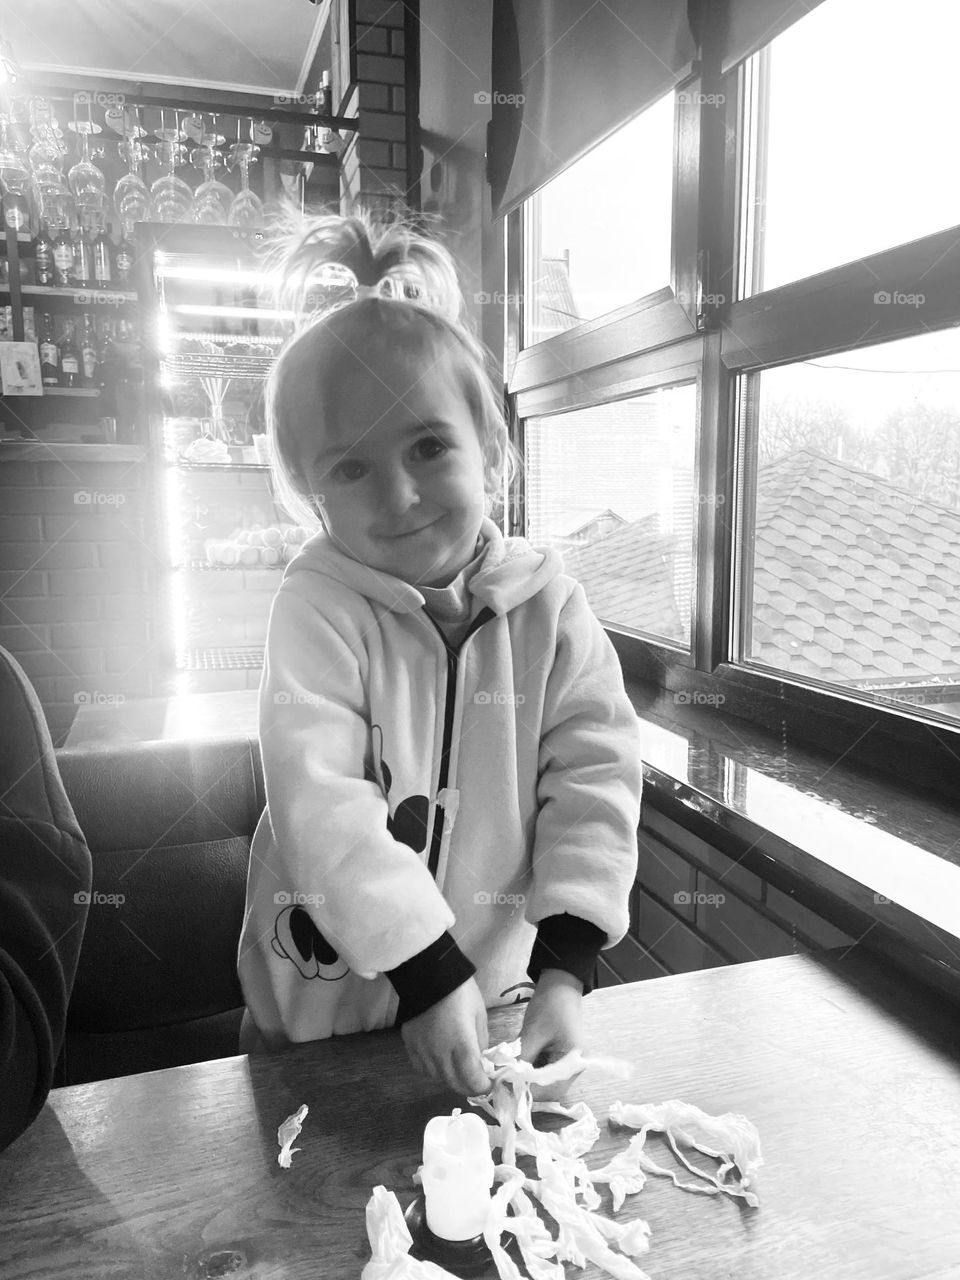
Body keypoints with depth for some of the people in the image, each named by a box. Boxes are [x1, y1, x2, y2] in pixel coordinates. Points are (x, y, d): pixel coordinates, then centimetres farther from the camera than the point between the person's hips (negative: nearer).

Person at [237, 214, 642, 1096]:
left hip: (503, 992, 2)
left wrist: (565, 965, -21)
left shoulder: (547, 606, -10)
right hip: (328, 1005, -1)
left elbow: (595, 776, -13)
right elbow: (319, 802, -26)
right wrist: (429, 973, -29)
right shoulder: (319, 608, -18)